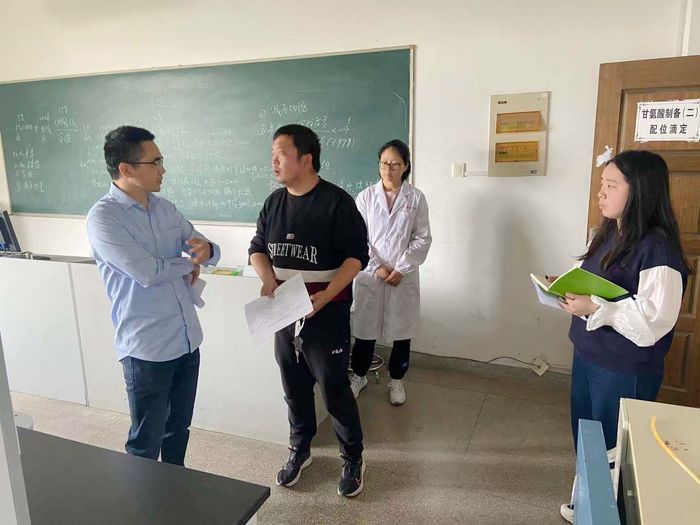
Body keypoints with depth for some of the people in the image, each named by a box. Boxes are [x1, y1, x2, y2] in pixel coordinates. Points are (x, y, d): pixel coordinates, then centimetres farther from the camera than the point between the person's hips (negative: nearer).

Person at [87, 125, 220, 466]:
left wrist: (206, 249, -13)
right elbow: (149, 272, -23)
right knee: (146, 442, 9)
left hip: (187, 341, 7)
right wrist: (189, 263, -5)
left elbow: (211, 252, 11)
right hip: (146, 349, -7)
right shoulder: (103, 217, -14)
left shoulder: (165, 208, 7)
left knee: (178, 428, 23)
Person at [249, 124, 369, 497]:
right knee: (294, 387, 16)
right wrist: (269, 281, -7)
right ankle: (299, 449, 37)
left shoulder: (337, 202, -11)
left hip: (327, 313, -5)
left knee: (334, 389, 3)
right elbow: (258, 248, 13)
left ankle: (353, 458, 24)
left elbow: (356, 256, -13)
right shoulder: (274, 202, 7)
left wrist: (326, 296, -24)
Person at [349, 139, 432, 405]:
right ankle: (359, 375, 30)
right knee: (365, 327, 8)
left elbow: (423, 239, -2)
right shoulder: (366, 196, 0)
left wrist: (400, 269, -10)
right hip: (370, 273, 0)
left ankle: (396, 379, 29)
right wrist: (377, 266, -11)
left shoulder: (416, 198, 0)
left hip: (404, 276, 0)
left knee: (401, 330, 9)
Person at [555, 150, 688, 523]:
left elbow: (654, 319, -26)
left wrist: (593, 308, -28)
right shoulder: (609, 234, 5)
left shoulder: (657, 246, -21)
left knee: (613, 449, 11)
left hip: (625, 369, -8)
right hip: (587, 355, 9)